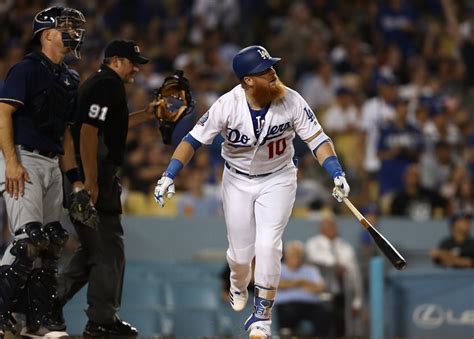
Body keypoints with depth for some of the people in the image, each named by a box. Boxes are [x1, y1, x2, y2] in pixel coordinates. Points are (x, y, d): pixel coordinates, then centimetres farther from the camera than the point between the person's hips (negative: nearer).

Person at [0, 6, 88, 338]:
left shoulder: (69, 78, 18)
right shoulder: (28, 68, -7)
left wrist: (75, 179, 18)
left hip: (52, 164, 9)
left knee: (51, 242, 7)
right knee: (29, 239, -16)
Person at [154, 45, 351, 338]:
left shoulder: (291, 101, -20)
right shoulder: (227, 105, -22)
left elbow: (317, 139, -14)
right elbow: (194, 139, -14)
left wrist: (337, 174, -28)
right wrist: (169, 176, -22)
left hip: (278, 179, 0)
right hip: (238, 181, 1)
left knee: (268, 245, -17)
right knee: (241, 253, 6)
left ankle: (262, 314, -2)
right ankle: (238, 286, 43)